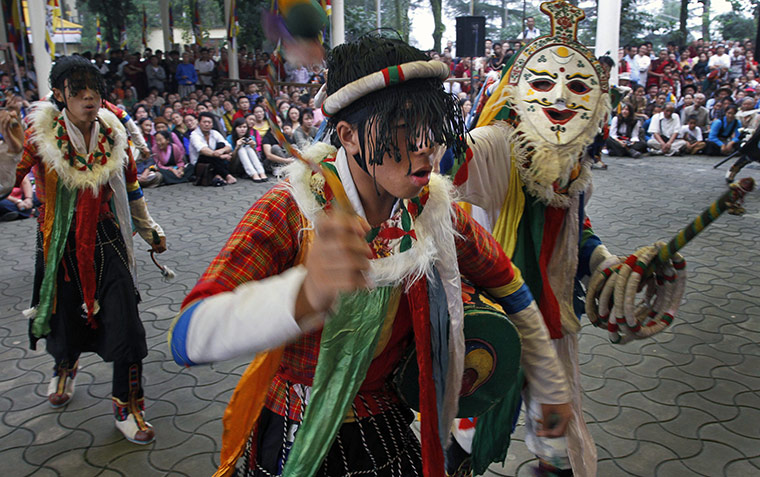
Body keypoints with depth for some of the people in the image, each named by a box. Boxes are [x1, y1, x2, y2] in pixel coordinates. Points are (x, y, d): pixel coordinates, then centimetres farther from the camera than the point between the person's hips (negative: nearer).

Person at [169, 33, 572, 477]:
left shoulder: (436, 212, -13)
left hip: (387, 432, 3)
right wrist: (306, 295, -55)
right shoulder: (292, 211, -24)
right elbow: (188, 338, -36)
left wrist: (553, 390, 11)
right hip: (296, 441, -2)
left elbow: (509, 286, 4)